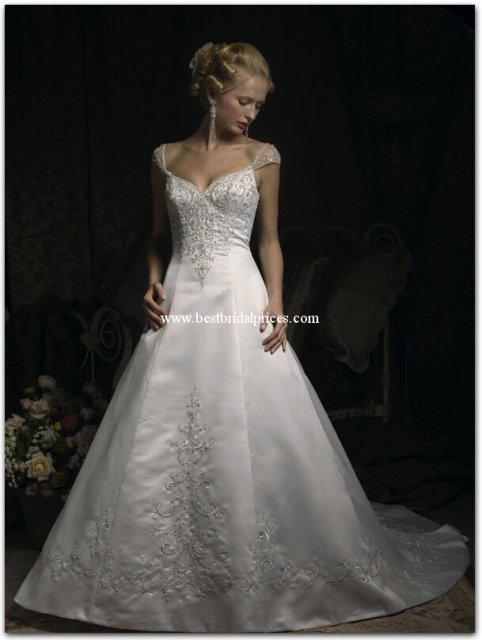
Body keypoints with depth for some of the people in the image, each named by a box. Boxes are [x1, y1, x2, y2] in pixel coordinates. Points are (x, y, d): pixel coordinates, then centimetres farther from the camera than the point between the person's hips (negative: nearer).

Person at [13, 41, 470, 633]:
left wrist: (275, 302, -7)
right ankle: (168, 565, 22)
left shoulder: (262, 157, 4)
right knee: (162, 439, 4)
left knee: (249, 435, -2)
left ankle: (254, 565, 17)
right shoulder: (166, 158, 10)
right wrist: (153, 283, -1)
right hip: (179, 305, 2)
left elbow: (270, 238, 6)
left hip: (240, 302, -2)